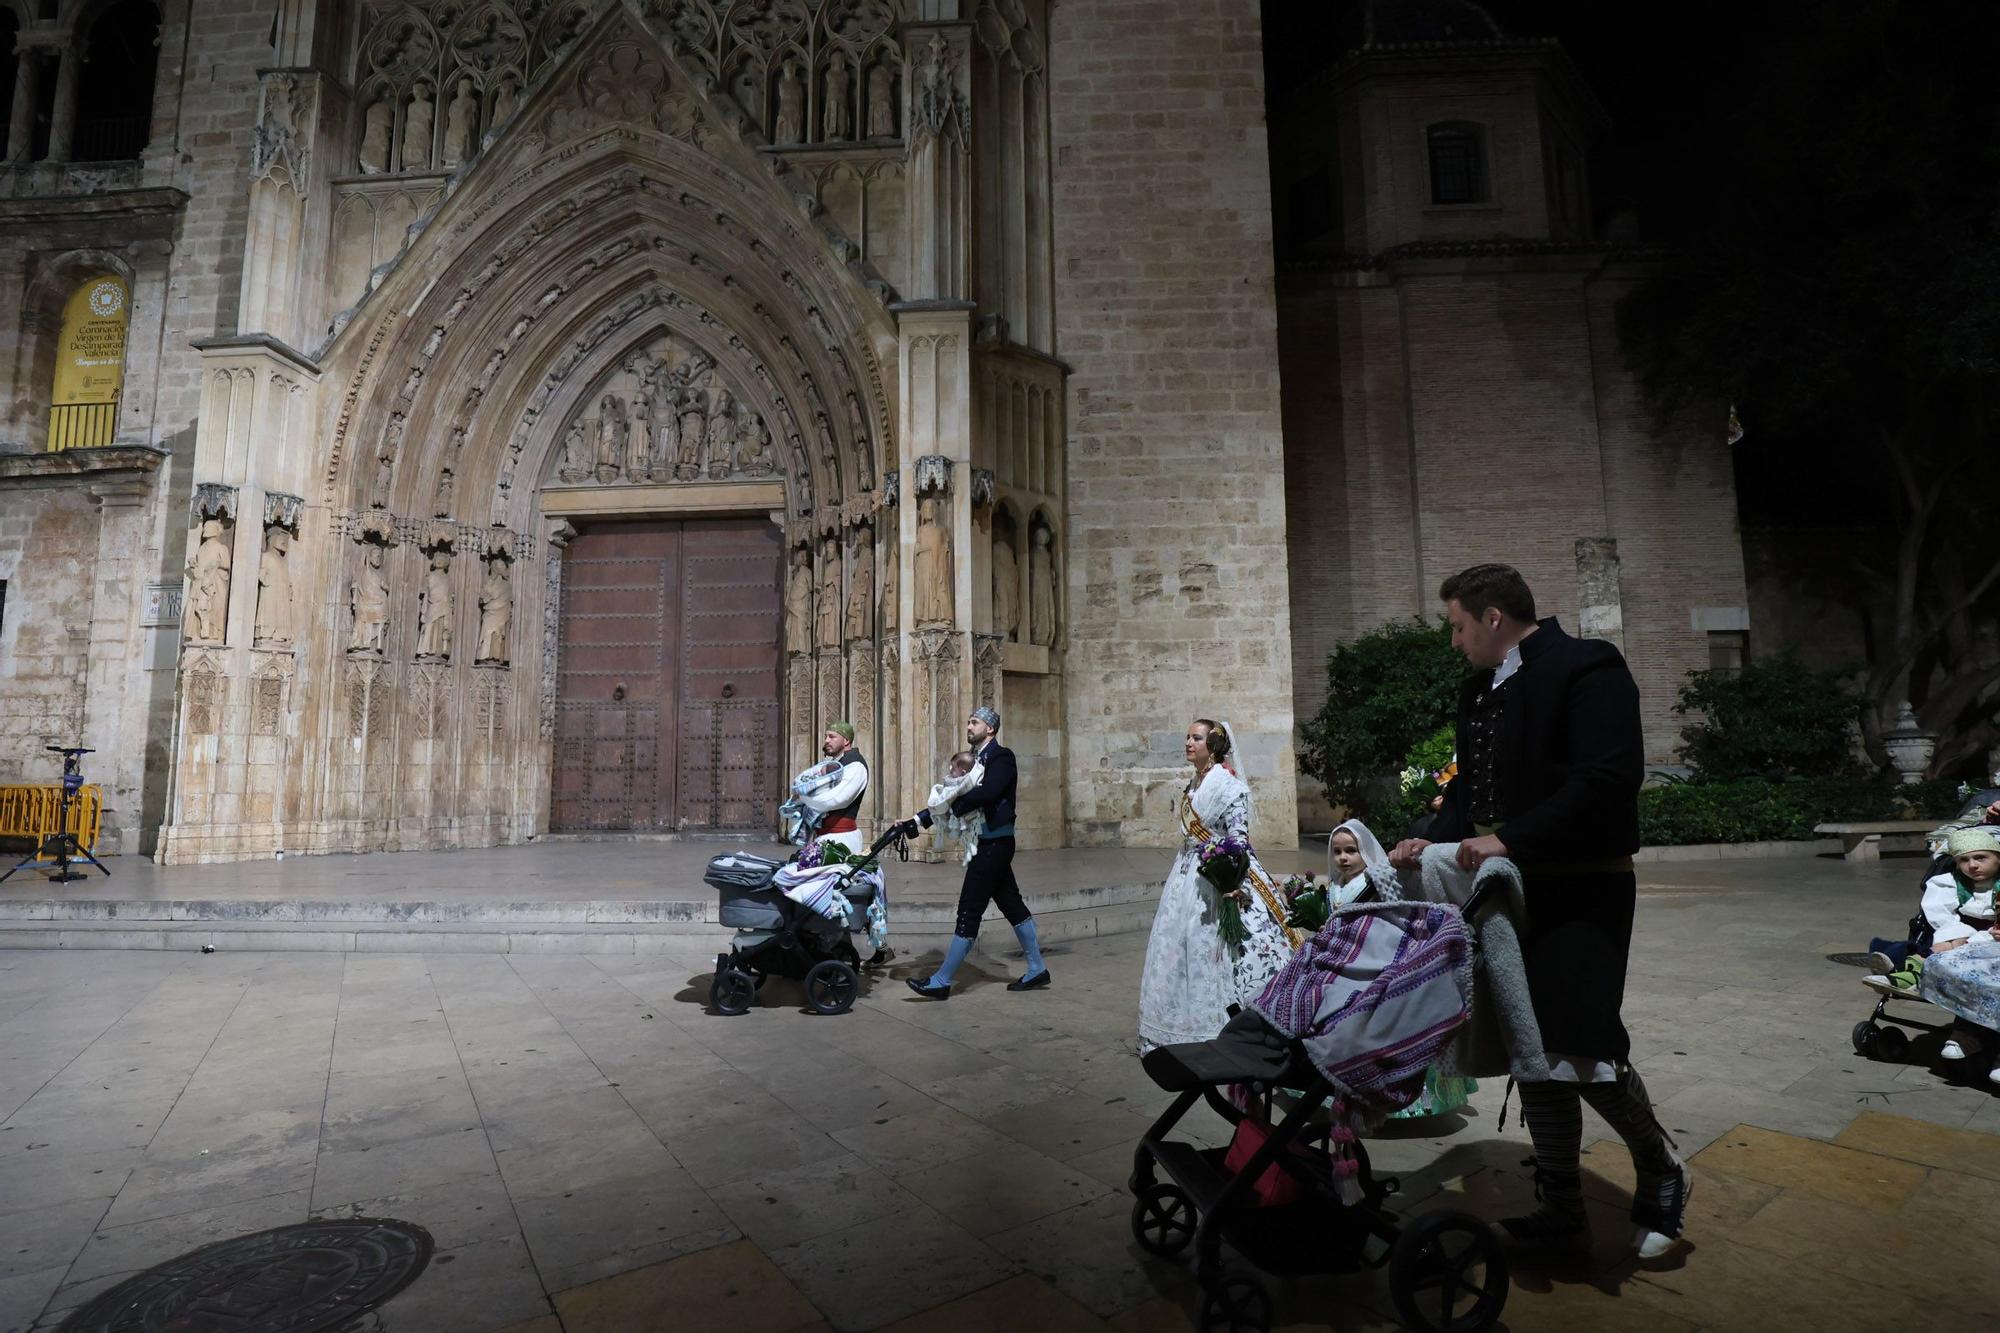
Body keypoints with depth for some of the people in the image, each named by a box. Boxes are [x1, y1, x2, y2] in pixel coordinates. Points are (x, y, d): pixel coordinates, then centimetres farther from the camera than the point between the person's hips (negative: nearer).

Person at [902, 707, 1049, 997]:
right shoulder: (974, 759, 12)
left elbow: (986, 793, -28)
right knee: (1011, 904, 14)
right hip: (985, 843, 9)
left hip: (995, 844, -9)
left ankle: (942, 981, 3)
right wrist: (918, 821, 1)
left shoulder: (1001, 757, -12)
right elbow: (954, 800, 10)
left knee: (969, 910, -4)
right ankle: (1036, 969, 24)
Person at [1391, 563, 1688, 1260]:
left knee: (1582, 1044, -11)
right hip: (1512, 890, 8)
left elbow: (1612, 777, -22)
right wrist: (1435, 839, 1)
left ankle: (1660, 1173, 20)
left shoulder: (1587, 669, -12)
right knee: (1534, 1052, 12)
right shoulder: (1479, 690, 13)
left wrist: (1511, 840, -24)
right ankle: (1561, 1208, 27)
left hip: (1581, 893, -8)